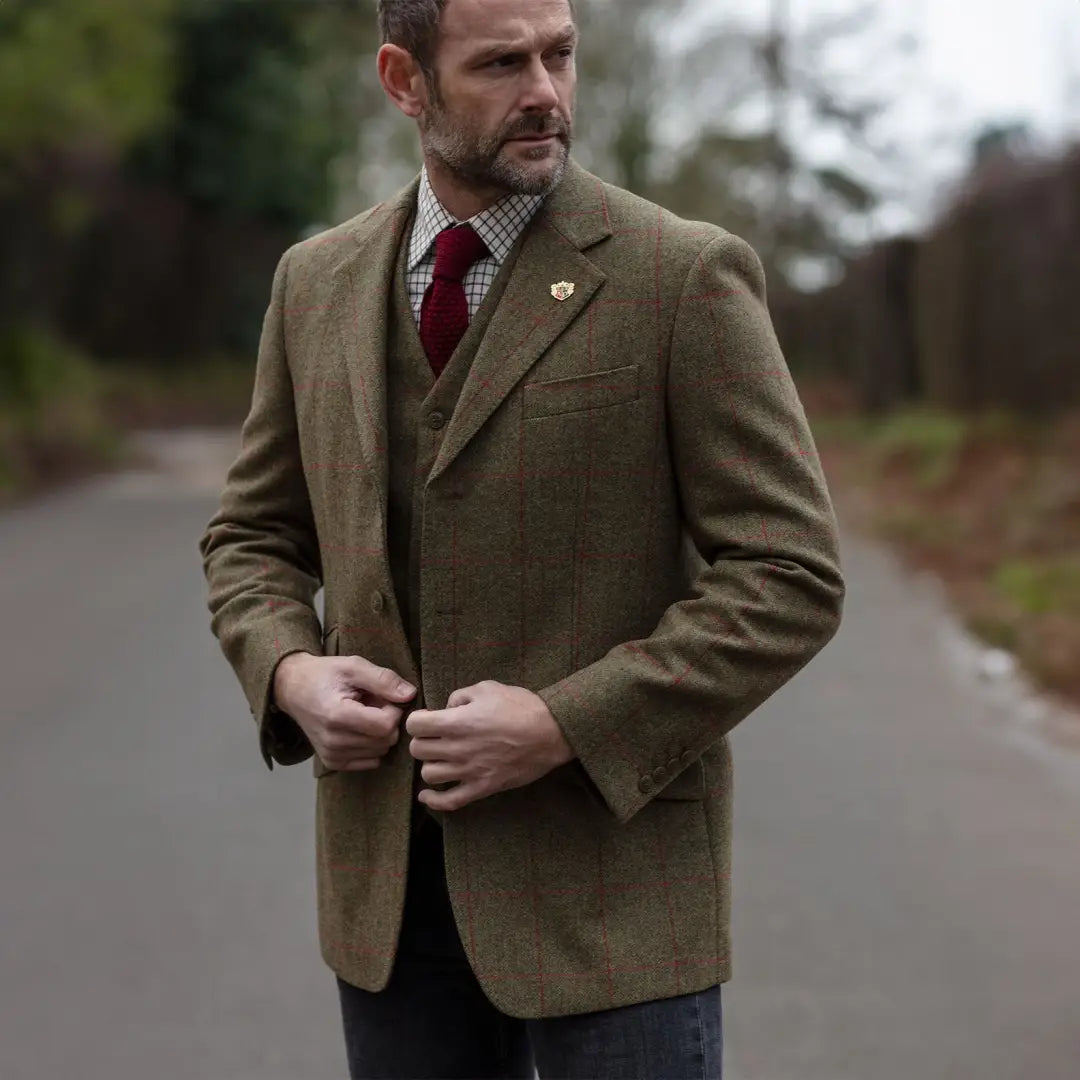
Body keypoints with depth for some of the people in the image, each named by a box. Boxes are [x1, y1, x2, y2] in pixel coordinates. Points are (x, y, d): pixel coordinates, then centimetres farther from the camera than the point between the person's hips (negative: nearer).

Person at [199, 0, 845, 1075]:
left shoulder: (686, 277, -8)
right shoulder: (318, 282, 6)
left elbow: (790, 576, -10)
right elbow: (254, 539, 15)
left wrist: (563, 726, -18)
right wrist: (291, 675, -6)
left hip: (611, 884, -4)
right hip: (386, 874, 4)